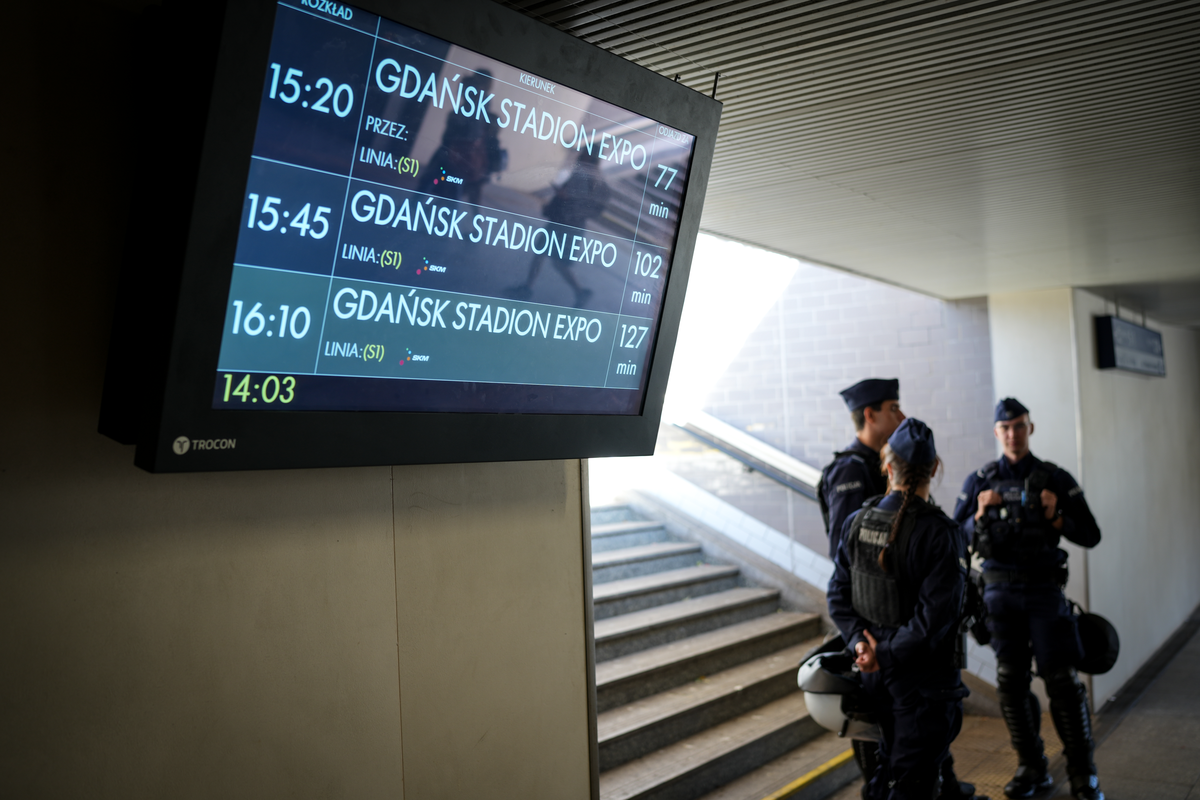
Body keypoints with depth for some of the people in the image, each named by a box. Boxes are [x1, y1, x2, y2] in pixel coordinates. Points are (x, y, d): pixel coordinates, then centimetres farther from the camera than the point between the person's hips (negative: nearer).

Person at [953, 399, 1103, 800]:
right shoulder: (980, 481, 4)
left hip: (1045, 590, -1)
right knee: (1010, 681, 4)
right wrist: (980, 515, -15)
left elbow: (1091, 536, 2)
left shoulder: (1056, 479, 1)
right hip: (1000, 592, 2)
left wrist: (1057, 518, -15)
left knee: (1061, 679, -4)